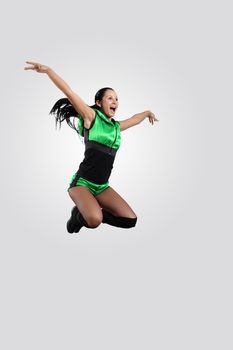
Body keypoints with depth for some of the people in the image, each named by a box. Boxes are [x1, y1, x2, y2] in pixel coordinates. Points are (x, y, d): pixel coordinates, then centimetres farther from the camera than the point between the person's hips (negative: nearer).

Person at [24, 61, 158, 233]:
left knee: (131, 220, -4)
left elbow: (134, 119, 35)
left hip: (102, 186, 7)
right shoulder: (91, 116, -3)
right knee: (94, 221, -32)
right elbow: (69, 92, -12)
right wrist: (48, 70, -20)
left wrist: (148, 112, 51)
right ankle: (79, 215, 5)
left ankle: (88, 212, 15)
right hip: (82, 182, -7)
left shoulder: (117, 126, 14)